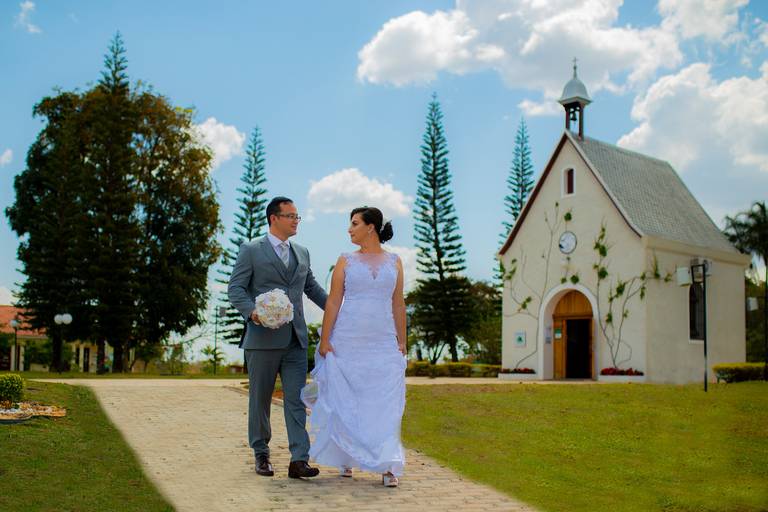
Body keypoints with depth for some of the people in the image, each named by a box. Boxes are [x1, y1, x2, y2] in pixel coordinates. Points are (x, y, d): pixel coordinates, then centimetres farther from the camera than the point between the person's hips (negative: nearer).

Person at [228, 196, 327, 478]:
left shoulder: (302, 253, 16)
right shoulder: (251, 250, 0)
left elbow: (312, 288, 24)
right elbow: (235, 288, -4)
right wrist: (251, 311, -22)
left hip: (295, 339, 4)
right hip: (263, 337, -4)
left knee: (296, 399, -3)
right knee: (260, 399, 7)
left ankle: (299, 460, -5)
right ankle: (261, 455, 21)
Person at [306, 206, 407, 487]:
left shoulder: (394, 261, 8)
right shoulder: (346, 261, 4)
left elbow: (398, 304, 8)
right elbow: (333, 302, 0)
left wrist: (402, 342, 4)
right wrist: (325, 340, -7)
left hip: (383, 344, 1)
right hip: (347, 342, 0)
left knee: (384, 404, -4)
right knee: (345, 403, 4)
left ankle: (386, 466, -3)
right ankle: (346, 459, 18)